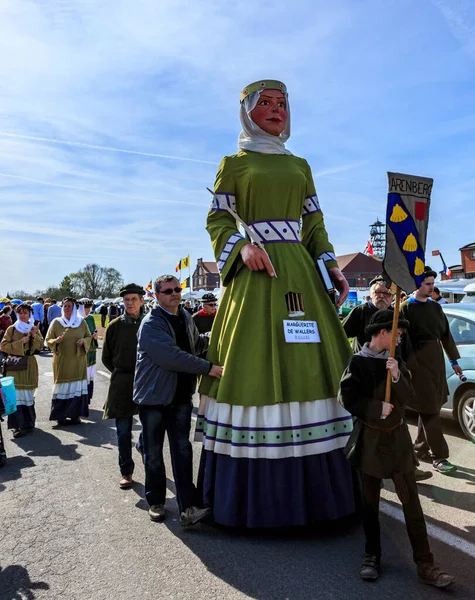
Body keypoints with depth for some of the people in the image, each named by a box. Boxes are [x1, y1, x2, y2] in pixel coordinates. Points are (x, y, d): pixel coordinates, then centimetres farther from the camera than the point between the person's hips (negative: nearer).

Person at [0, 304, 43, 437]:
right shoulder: (11, 329, 3)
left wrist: (34, 335, -18)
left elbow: (40, 346, -1)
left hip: (29, 365, 2)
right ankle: (18, 425, -3)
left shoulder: (34, 329, 7)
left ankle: (28, 421, 22)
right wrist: (20, 342, -14)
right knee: (16, 395, -7)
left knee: (28, 394, 7)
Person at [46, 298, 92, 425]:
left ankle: (75, 414, 10)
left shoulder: (81, 322, 4)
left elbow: (89, 337, 10)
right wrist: (56, 341, -20)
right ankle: (60, 415, 9)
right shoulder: (56, 322, 0)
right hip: (62, 361, -1)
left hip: (78, 361, 2)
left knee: (77, 386, 1)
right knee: (63, 387, -1)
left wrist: (83, 341, -11)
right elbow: (48, 340, 1)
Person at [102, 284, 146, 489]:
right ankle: (126, 473, 18)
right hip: (122, 382, 0)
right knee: (123, 431, 5)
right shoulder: (115, 326, -2)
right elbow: (106, 357, 9)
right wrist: (120, 372, 7)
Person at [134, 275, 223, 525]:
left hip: (181, 396, 5)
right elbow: (171, 356, -28)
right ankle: (155, 502, 26)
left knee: (182, 450, 2)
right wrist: (208, 367, -28)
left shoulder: (185, 317, 8)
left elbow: (195, 343, 25)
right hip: (154, 396, -5)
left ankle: (188, 507, 5)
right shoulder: (151, 324, -16)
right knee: (153, 452, 9)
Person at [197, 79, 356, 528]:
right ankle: (256, 495, 5)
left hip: (299, 272, 4)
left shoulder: (300, 165, 21)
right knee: (254, 363, -7)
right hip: (254, 273, -4)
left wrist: (332, 265, 3)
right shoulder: (234, 163, 11)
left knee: (309, 363, 1)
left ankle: (313, 487, 13)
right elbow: (216, 220, 3)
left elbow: (315, 224, 17)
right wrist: (242, 247, -16)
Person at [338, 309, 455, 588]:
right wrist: (378, 408, -16)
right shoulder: (359, 362, -9)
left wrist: (397, 375, -18)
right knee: (370, 503, 11)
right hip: (370, 438, -3)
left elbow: (408, 396, -2)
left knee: (412, 502, 5)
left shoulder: (394, 361, 4)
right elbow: (348, 399, -13)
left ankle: (426, 565, 13)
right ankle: (372, 557, 27)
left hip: (398, 437, 3)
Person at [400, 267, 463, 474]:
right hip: (418, 362, -7)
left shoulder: (435, 306, 12)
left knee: (431, 408, 13)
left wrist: (453, 360, 16)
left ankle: (421, 449, 26)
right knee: (429, 410, -2)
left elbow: (445, 334, 18)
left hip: (437, 360, 7)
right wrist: (408, 366, -18)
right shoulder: (406, 308, -8)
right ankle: (439, 456, 5)